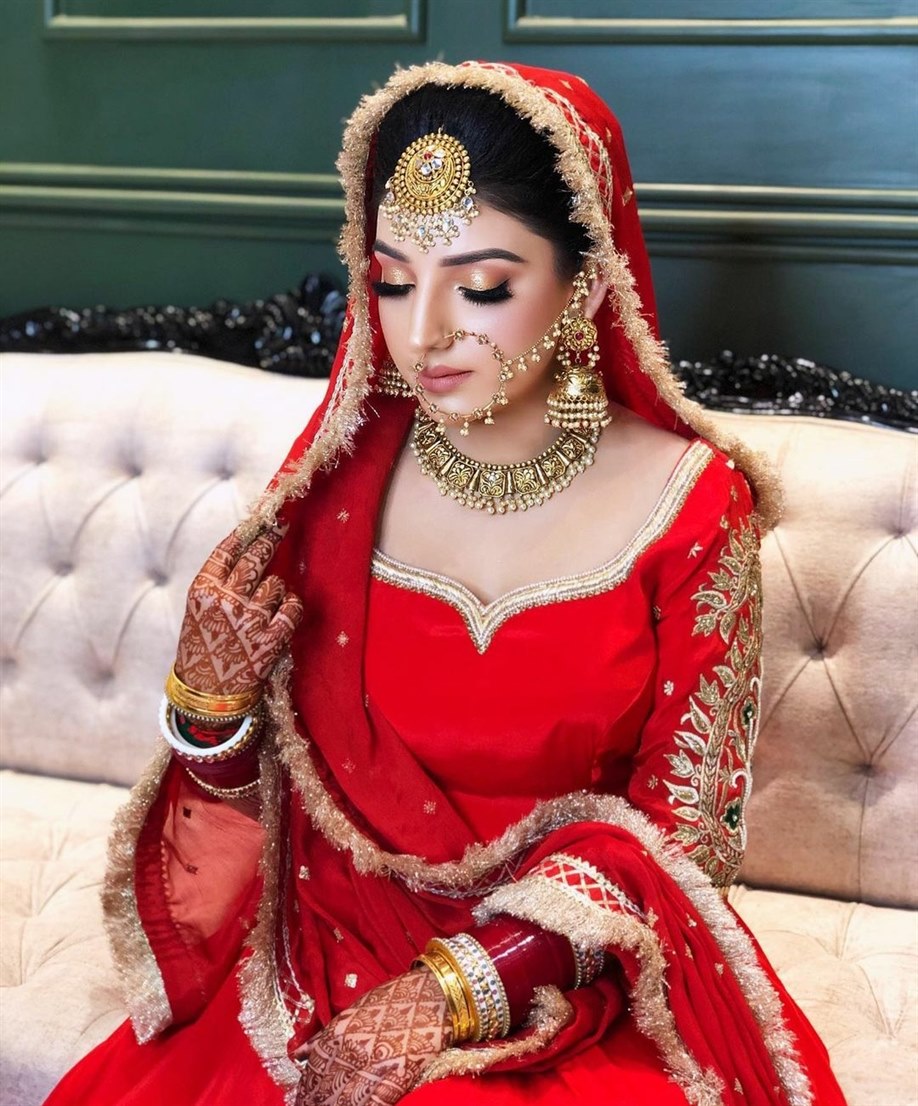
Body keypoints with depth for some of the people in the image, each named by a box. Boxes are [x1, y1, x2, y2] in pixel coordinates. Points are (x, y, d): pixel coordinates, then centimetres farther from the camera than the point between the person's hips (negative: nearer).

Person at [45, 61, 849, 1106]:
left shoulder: (688, 501, -9)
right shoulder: (335, 478, -3)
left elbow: (683, 823, -5)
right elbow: (255, 798, 5)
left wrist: (461, 990, -14)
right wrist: (209, 694, -16)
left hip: (579, 980, -3)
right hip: (339, 956, 3)